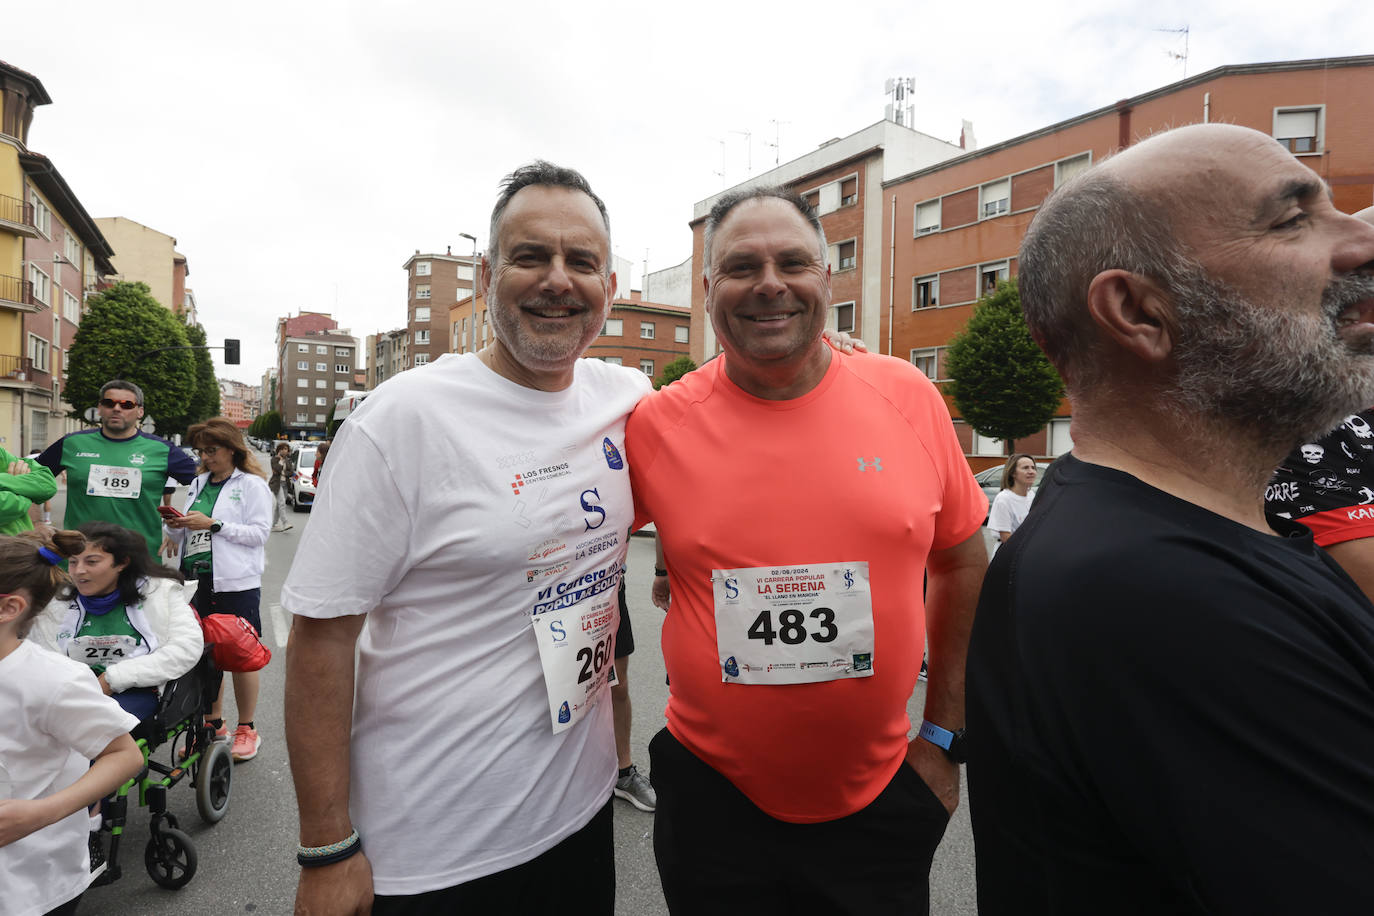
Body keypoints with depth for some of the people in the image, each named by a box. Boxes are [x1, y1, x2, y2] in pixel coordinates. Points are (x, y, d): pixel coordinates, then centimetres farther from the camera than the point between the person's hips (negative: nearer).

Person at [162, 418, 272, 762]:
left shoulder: (251, 485, -4)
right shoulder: (198, 484, 15)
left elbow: (259, 532, -13)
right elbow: (188, 533, 21)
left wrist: (213, 524, -16)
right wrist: (177, 526, 0)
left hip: (236, 582, -6)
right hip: (197, 579, 6)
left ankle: (247, 729, 15)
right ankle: (213, 725, 28)